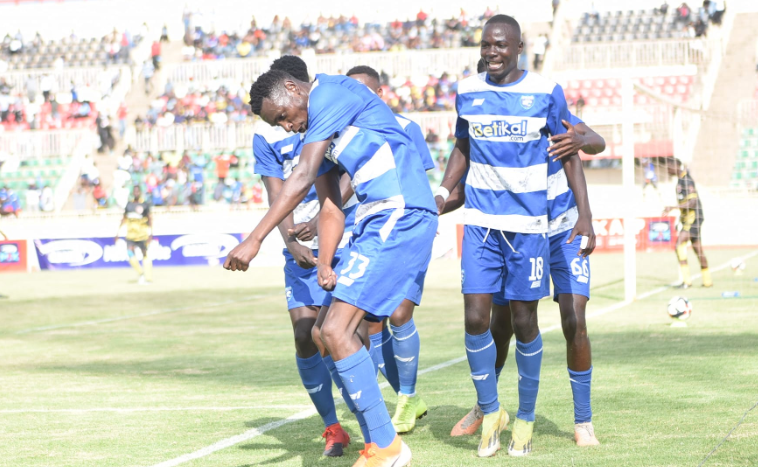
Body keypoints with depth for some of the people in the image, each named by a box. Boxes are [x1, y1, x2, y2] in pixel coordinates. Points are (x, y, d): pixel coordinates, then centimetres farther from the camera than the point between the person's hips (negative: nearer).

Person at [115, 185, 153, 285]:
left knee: (145, 254, 1)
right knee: (130, 253, -12)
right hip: (130, 233, 3)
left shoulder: (145, 205, -1)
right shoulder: (129, 204, 11)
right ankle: (140, 273, 3)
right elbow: (124, 219, 17)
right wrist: (118, 232, 15)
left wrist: (150, 233, -11)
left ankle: (148, 278, 7)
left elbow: (150, 219, -2)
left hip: (142, 234, -3)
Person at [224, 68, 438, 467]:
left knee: (335, 331, -15)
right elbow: (330, 210, 19)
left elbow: (303, 178, -17)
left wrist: (254, 240, -20)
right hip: (376, 224, 10)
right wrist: (325, 265, 1)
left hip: (400, 217, -10)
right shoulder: (317, 131, 21)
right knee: (324, 333, 11)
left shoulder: (330, 92, -9)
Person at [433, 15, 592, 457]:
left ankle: (525, 419, 18)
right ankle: (490, 411, 13)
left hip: (529, 223, -2)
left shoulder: (546, 92, -4)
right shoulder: (468, 92, 5)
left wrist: (584, 210, -4)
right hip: (480, 222, 2)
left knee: (524, 321, 2)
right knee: (476, 318, -7)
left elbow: (569, 151, 3)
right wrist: (443, 194, 4)